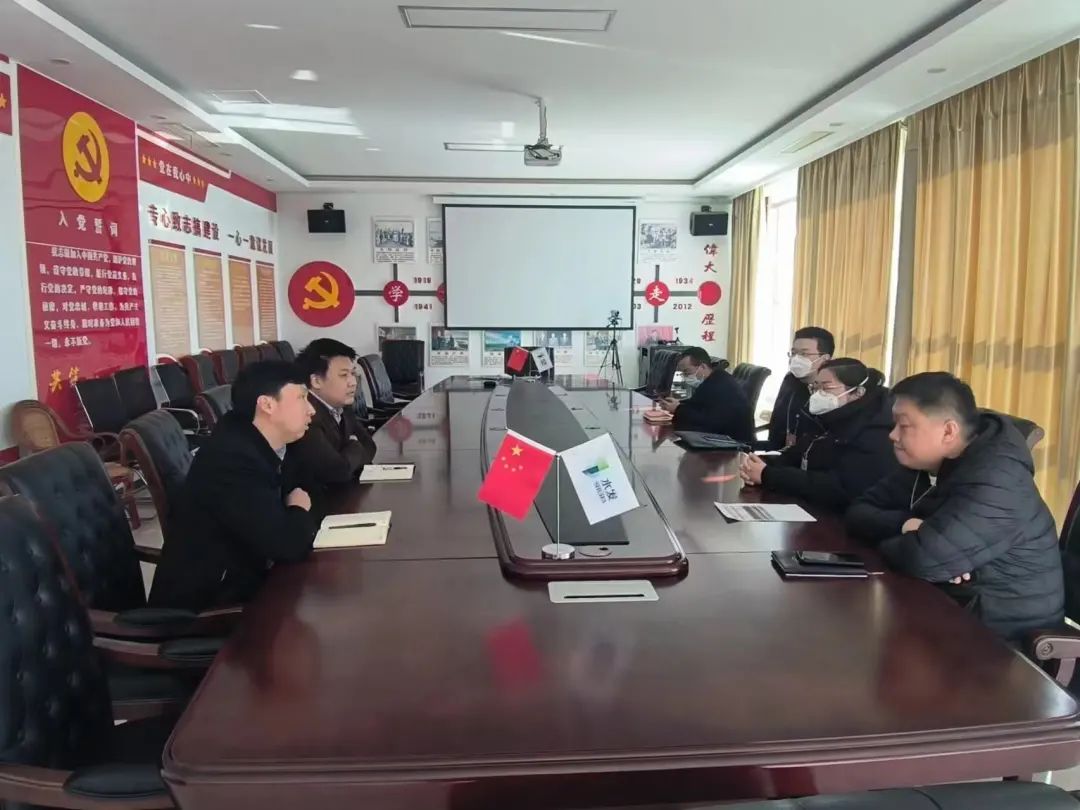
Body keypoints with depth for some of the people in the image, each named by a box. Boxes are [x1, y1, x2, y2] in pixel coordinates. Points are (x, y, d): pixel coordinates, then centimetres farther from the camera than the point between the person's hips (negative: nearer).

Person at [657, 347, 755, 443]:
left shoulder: (722, 386, -24)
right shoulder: (710, 381, 8)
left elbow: (711, 422, -29)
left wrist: (678, 410, -22)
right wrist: (678, 405, -8)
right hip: (721, 434, 9)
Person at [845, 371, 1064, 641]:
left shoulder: (995, 480, -24)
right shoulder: (926, 464, 4)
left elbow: (925, 558, -34)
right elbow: (860, 511, 1)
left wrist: (892, 542, -12)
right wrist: (905, 524, -18)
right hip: (952, 604, 7)